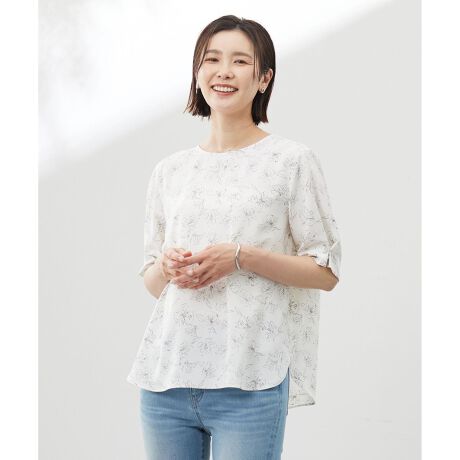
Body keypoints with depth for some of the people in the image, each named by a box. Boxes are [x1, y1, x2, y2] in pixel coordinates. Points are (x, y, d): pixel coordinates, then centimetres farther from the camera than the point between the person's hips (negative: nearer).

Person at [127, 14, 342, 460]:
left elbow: (326, 270, -1)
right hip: (166, 375, 4)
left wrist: (242, 256, -14)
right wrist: (167, 265, -5)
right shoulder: (169, 170, 12)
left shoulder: (293, 160, 0)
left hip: (248, 384, -4)